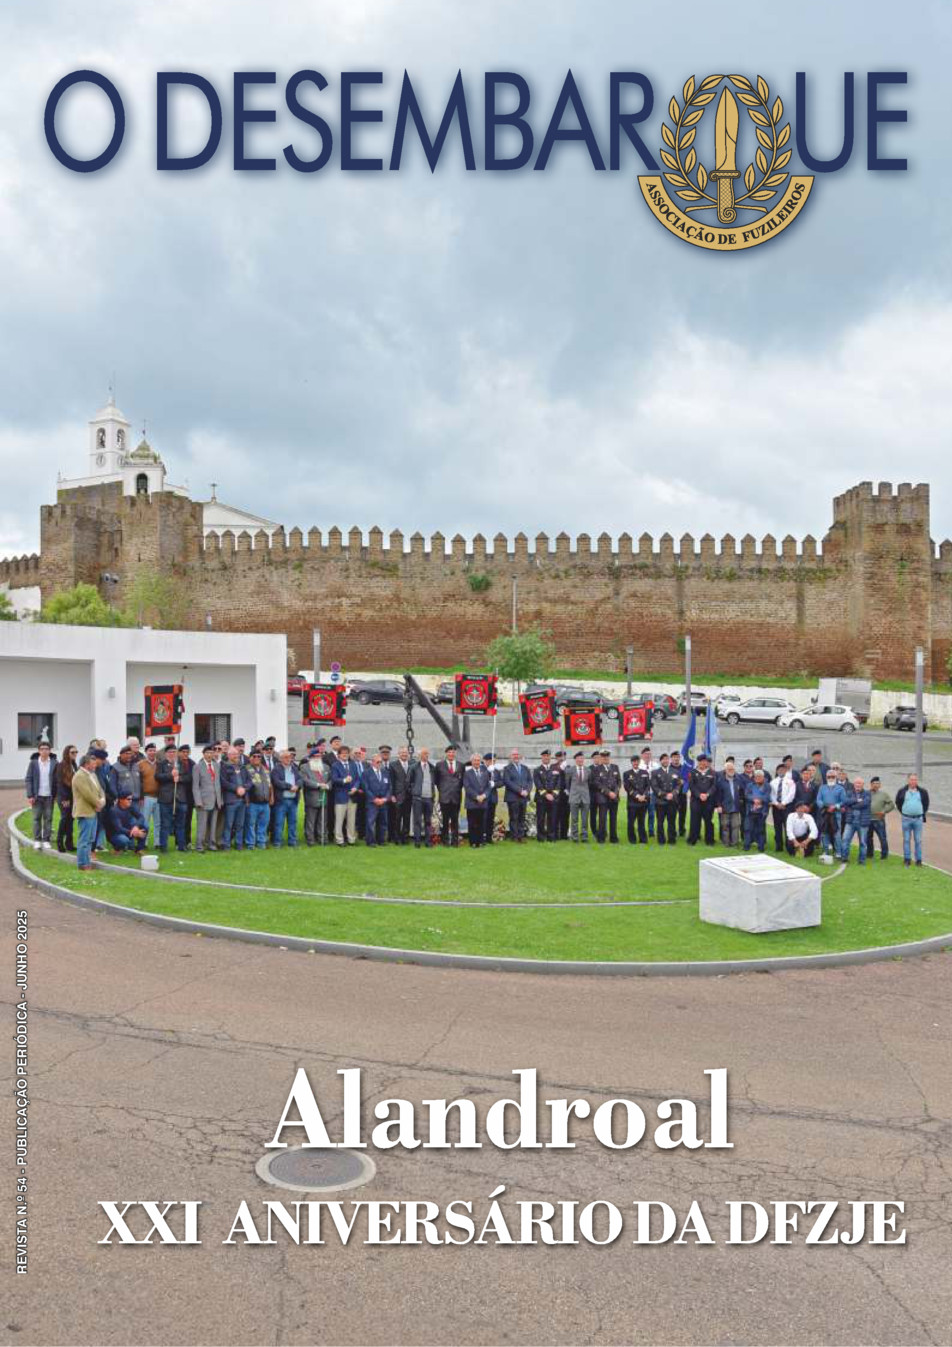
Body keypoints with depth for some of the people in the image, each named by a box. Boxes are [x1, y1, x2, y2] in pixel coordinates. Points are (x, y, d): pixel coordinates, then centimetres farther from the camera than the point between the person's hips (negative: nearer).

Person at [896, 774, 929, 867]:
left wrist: (923, 814, 12)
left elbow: (926, 804, 14)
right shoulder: (902, 791, 0)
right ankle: (907, 858, 11)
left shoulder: (923, 791, 1)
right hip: (906, 819, 0)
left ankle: (919, 859, 9)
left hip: (918, 819, 0)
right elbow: (898, 803, 13)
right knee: (906, 839, 5)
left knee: (918, 840, 4)